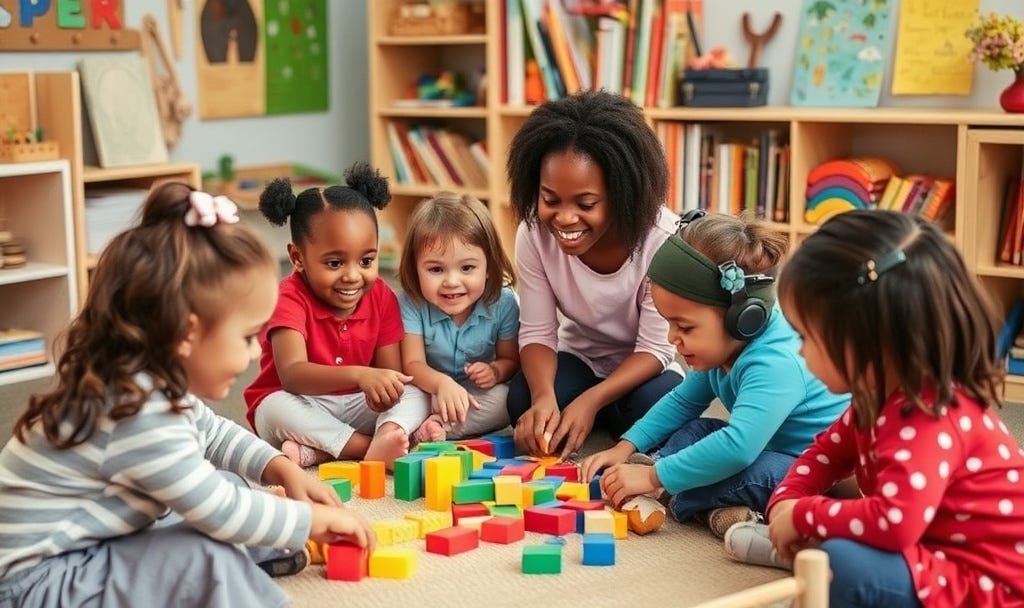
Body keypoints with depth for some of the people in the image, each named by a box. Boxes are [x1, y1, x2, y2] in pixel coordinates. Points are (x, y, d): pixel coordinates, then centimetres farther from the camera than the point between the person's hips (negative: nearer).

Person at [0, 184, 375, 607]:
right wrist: (315, 520, -12)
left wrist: (283, 470, 8)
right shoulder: (139, 414, -32)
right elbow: (224, 514, -26)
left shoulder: (156, 381, -2)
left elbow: (211, 433, 19)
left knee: (235, 491, 12)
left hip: (94, 544, 10)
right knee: (208, 559, -25)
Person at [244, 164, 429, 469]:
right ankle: (373, 448, -31)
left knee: (416, 396, -18)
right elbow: (291, 375, -35)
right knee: (276, 407, -35)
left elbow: (391, 371, -6)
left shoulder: (382, 297, -4)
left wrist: (384, 388, -32)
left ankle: (315, 451, -36)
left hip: (357, 407, 4)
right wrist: (358, 375, -50)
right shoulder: (290, 298, -19)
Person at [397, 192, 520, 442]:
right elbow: (412, 363, -23)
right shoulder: (412, 304, -20)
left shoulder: (502, 303, -15)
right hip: (431, 389, -1)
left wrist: (497, 371, -27)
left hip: (480, 394, 1)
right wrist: (441, 383, -44)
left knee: (506, 399, -30)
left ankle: (438, 428, -28)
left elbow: (510, 359, -2)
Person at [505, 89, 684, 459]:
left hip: (643, 370, -2)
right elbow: (536, 332, -15)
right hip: (579, 358, 2)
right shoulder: (534, 233, -21)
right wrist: (544, 395, -36)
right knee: (524, 403, -27)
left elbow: (655, 348, -23)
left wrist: (591, 401, -38)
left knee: (653, 408, -33)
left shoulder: (663, 239, -29)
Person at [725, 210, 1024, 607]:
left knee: (842, 563, -29)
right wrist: (785, 506, -1)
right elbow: (830, 450, 17)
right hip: (939, 551, 10)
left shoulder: (927, 418, -29)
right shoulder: (882, 395, 3)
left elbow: (895, 524, -41)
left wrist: (802, 516, -24)